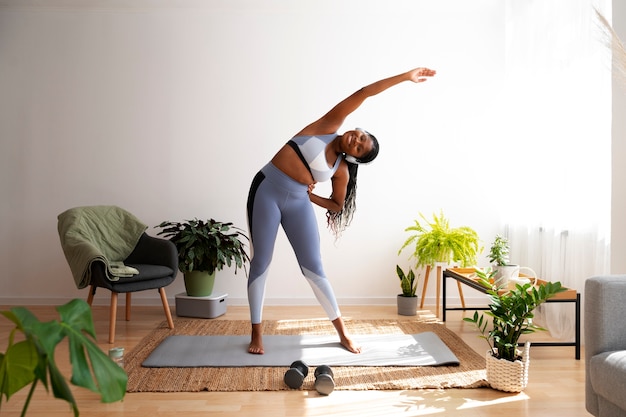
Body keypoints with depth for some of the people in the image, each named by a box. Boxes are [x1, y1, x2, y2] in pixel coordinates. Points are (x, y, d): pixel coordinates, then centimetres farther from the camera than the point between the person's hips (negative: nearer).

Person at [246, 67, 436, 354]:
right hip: (266, 191, -2)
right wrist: (405, 76, -4)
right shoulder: (330, 125, -3)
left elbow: (336, 205, 11)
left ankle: (342, 332, 14)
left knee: (313, 268, 0)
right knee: (261, 262, 1)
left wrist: (308, 195, -3)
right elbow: (363, 94, -6)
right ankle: (257, 333, 15)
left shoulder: (341, 170, 1)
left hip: (298, 202, 2)